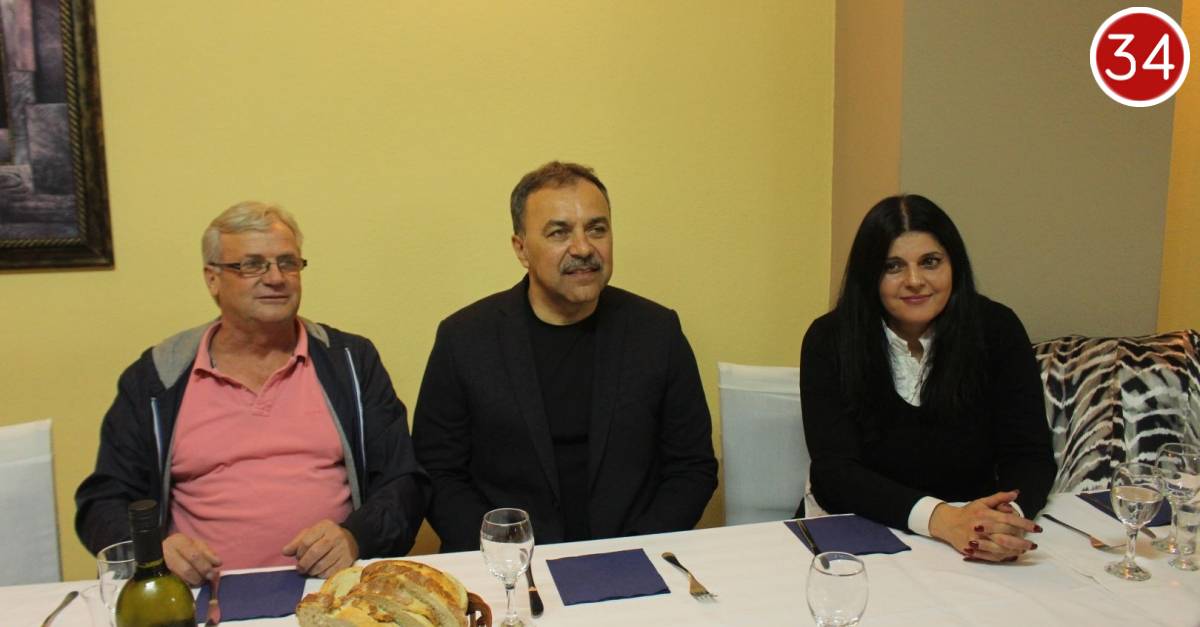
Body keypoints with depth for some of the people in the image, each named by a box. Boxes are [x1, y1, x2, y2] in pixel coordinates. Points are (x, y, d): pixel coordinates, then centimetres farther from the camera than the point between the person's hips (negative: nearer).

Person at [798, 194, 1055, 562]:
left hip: (970, 541, 1)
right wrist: (941, 518, -31)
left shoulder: (996, 330, -4)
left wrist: (1008, 517, -29)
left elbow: (1030, 456, -7)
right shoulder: (829, 339, -9)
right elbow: (834, 470, -16)